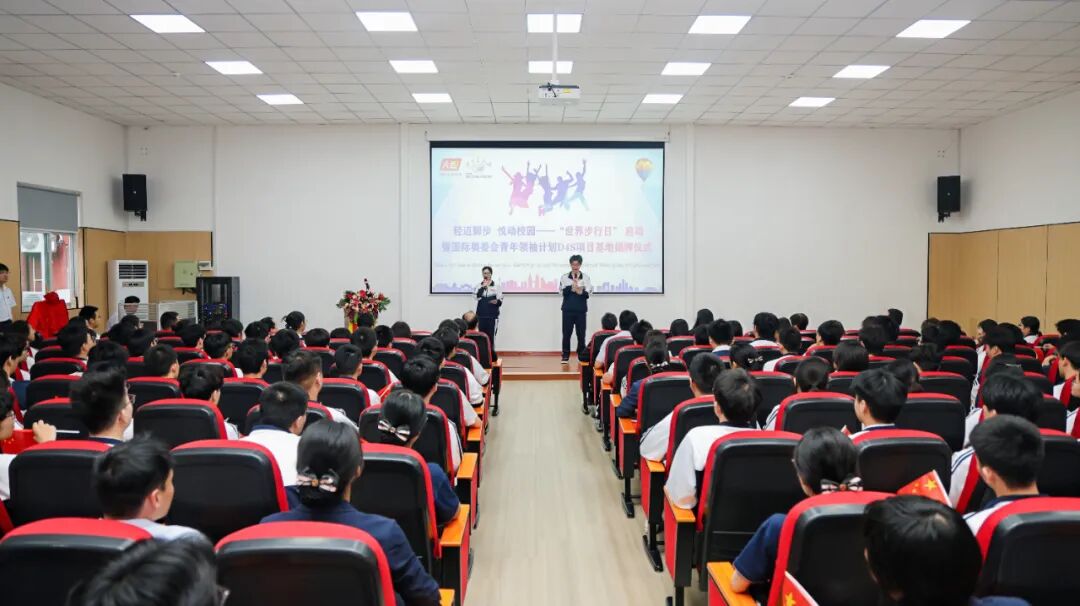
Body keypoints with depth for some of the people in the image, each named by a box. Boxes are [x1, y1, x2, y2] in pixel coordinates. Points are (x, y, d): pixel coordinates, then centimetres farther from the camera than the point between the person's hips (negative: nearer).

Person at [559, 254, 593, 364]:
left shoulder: (586, 277, 4)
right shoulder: (564, 277, 5)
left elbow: (587, 294, -3)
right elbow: (564, 291, -7)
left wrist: (580, 291, -22)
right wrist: (572, 287, -21)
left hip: (581, 310, 0)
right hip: (568, 309, 0)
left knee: (581, 334, 2)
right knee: (566, 333, 0)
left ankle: (582, 356, 12)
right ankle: (565, 356, 7)